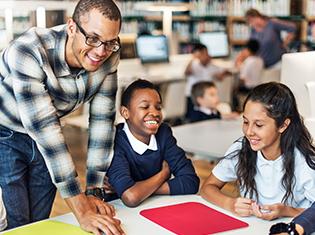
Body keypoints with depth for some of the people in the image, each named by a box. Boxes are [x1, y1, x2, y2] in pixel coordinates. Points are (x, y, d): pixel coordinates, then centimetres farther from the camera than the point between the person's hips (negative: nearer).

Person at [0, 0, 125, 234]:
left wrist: (93, 191, -13)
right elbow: (44, 128, -37)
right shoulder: (29, 51, -34)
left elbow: (102, 119, -12)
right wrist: (81, 210, -37)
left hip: (44, 140, 5)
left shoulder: (109, 56, -18)